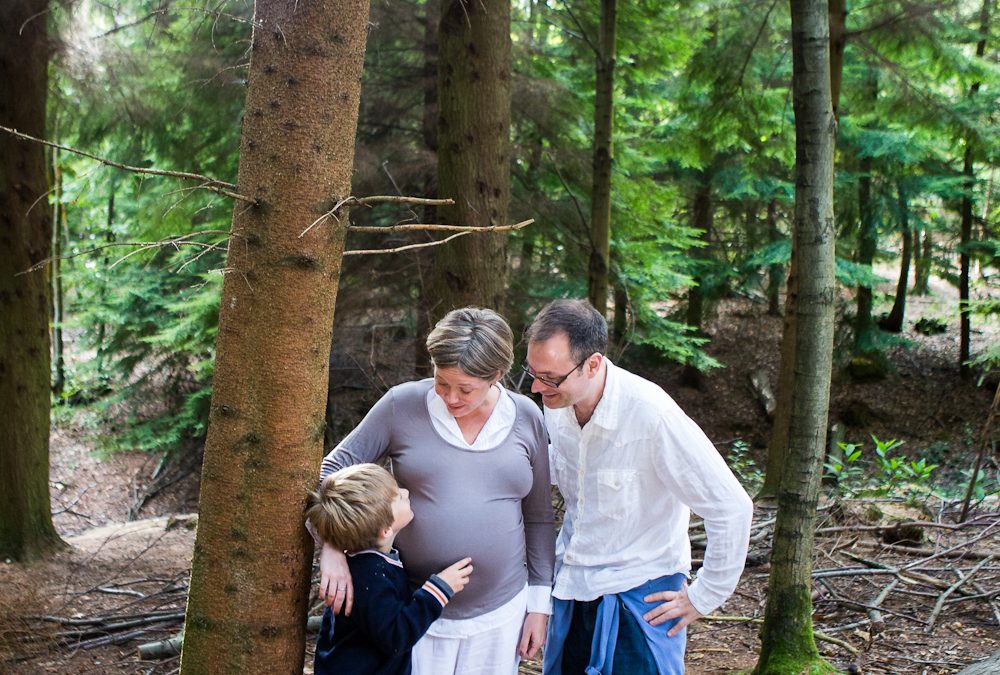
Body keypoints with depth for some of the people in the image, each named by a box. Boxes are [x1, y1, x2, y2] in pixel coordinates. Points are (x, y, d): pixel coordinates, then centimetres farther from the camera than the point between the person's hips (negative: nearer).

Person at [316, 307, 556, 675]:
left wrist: (540, 603, 6)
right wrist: (332, 548, -18)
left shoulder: (527, 417, -1)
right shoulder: (403, 404, -7)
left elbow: (538, 518, 7)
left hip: (499, 614, 2)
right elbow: (334, 469, -3)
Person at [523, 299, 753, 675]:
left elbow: (731, 508, -20)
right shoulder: (556, 404, -8)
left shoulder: (654, 416, -27)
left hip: (639, 595, -6)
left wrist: (704, 597, -12)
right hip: (571, 587, 6)